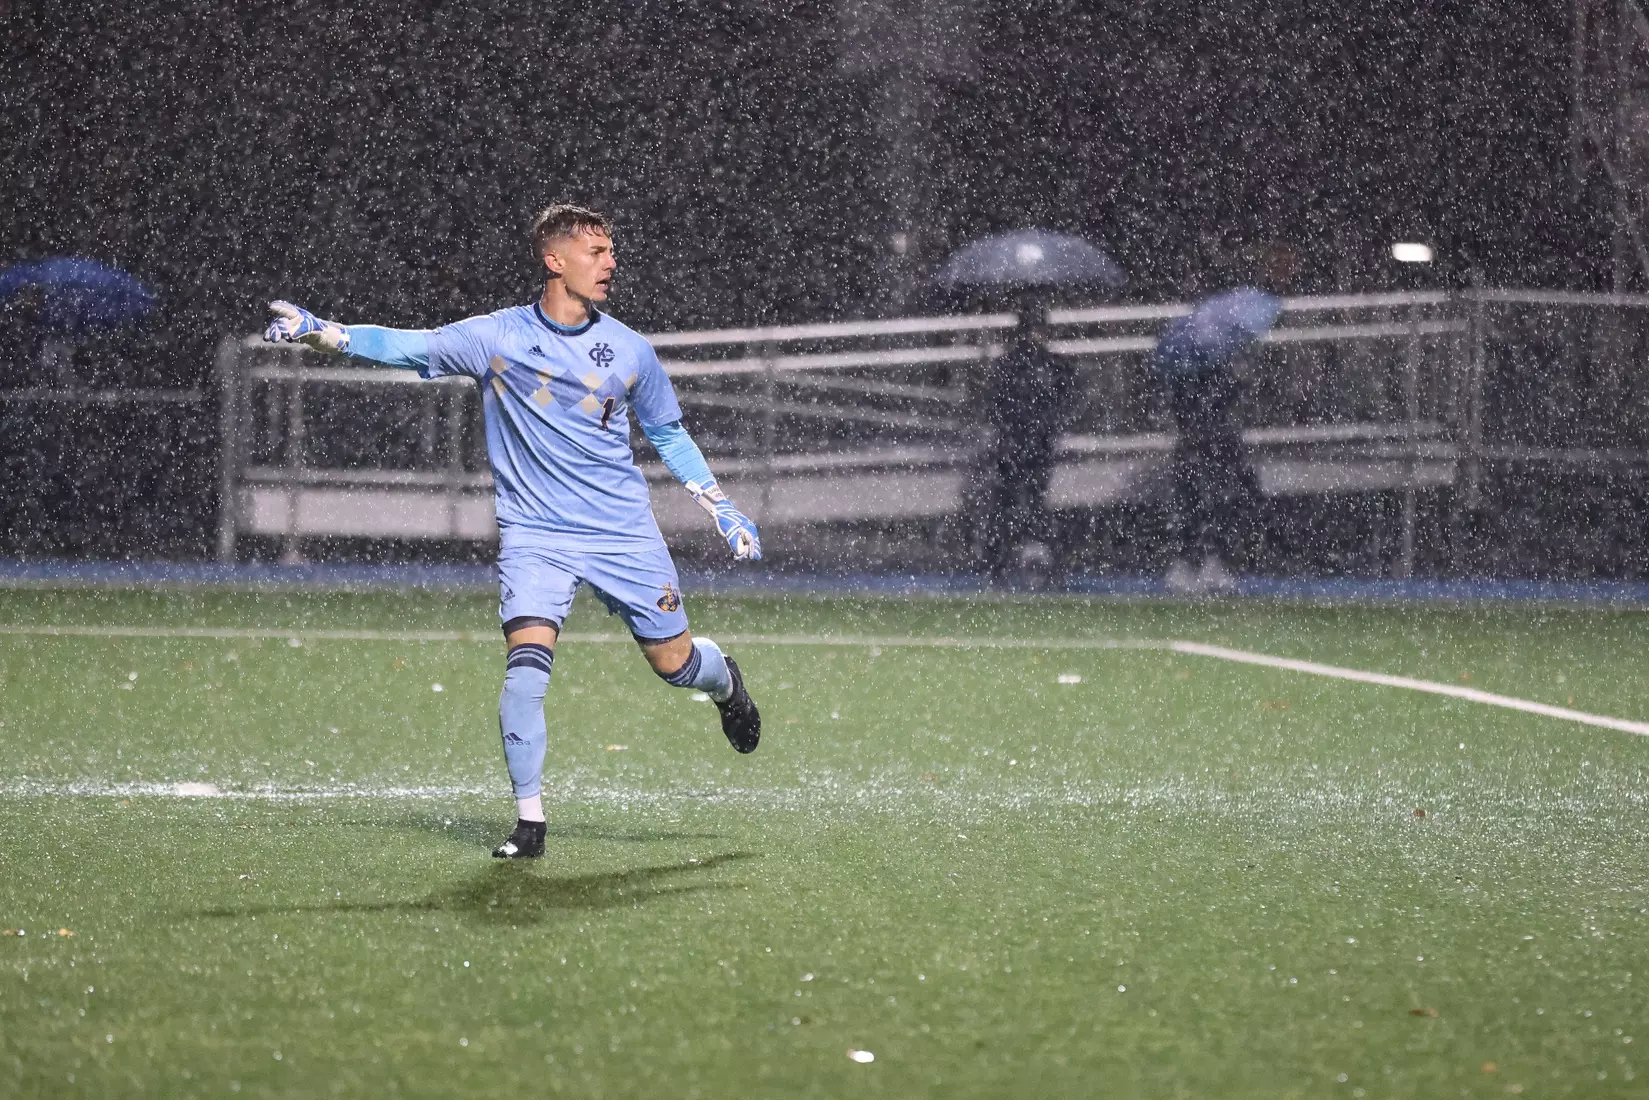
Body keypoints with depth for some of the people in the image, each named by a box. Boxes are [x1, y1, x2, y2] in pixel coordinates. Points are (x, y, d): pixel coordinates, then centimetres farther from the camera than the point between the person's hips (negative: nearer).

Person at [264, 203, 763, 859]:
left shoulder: (629, 351, 3)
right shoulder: (497, 338, -3)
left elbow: (669, 436, 15)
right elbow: (406, 347, -4)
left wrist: (725, 513, 13)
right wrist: (317, 331, -16)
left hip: (625, 534, 2)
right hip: (534, 535, -2)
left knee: (675, 663, 6)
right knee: (526, 663, -20)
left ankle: (723, 678, 46)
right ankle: (529, 820, -8)